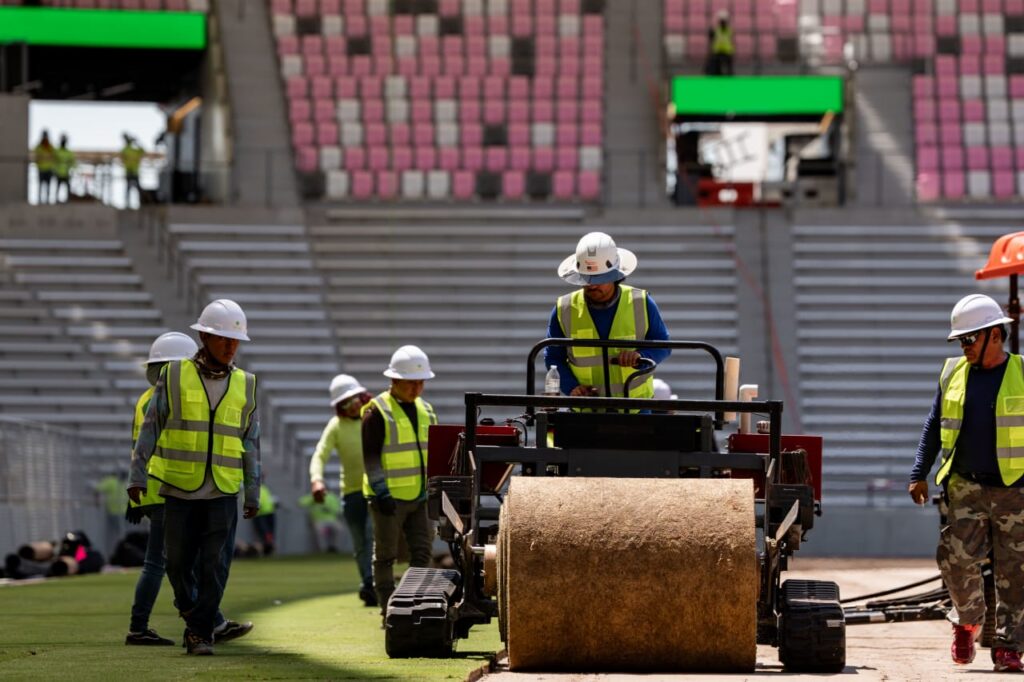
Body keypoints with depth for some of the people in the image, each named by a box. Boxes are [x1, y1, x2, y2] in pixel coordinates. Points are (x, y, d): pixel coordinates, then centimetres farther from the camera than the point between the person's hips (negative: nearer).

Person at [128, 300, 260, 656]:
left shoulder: (245, 385, 6)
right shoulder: (174, 376, 1)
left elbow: (251, 443, 10)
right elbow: (150, 428, 2)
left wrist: (254, 494, 8)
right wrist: (137, 476, -3)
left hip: (223, 492, 1)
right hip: (179, 489, -1)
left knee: (214, 565, -6)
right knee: (178, 562, 5)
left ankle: (201, 632, -1)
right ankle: (191, 612, 29)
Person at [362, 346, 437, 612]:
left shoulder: (425, 410, 13)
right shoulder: (377, 412, -9)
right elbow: (370, 456, -13)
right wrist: (381, 492, -20)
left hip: (418, 496, 7)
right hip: (389, 498, -7)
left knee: (422, 552, 7)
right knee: (386, 555, 1)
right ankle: (388, 610, 4)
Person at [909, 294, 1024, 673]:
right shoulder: (953, 374, 9)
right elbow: (934, 428, 15)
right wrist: (920, 474, 8)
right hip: (967, 487, 2)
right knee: (956, 557, -9)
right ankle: (967, 621, 17)